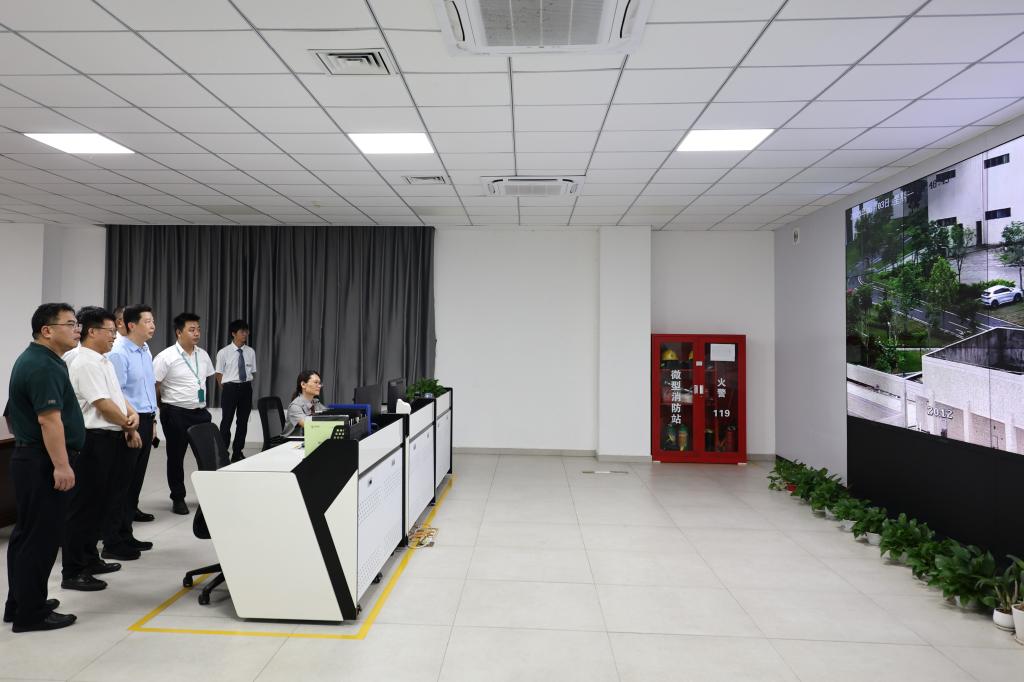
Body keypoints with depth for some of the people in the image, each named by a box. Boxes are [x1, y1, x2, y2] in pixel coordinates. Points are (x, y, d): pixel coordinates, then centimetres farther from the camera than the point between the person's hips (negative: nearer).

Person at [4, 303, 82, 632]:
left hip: (31, 457, 11)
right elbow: (49, 420, -25)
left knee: (27, 534, 17)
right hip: (43, 462, -11)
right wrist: (62, 465, -25)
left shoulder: (36, 360, 15)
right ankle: (30, 614, 6)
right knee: (40, 537, -3)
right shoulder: (43, 366, -19)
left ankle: (20, 603, 28)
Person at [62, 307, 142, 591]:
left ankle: (89, 559, 29)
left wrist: (132, 415, 0)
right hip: (93, 441, -10)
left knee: (100, 503, 17)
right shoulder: (86, 363, -16)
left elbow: (117, 396, 17)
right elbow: (103, 405, -19)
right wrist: (129, 426, -5)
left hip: (110, 439, 10)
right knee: (84, 506, -1)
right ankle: (73, 572, 8)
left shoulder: (103, 361, 15)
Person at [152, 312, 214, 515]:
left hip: (201, 412, 5)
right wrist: (167, 405, -1)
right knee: (176, 457, 9)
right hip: (176, 414, -4)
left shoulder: (203, 355, 6)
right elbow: (154, 385, -10)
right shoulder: (166, 357, -12)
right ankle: (178, 498, 24)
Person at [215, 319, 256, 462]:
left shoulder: (251, 352, 3)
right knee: (226, 421, 3)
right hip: (230, 388, -3)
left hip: (246, 388, 4)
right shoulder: (223, 352, -6)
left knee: (243, 421, 10)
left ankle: (237, 453, 23)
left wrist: (246, 385, 3)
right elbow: (219, 374, 1)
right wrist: (226, 391, 2)